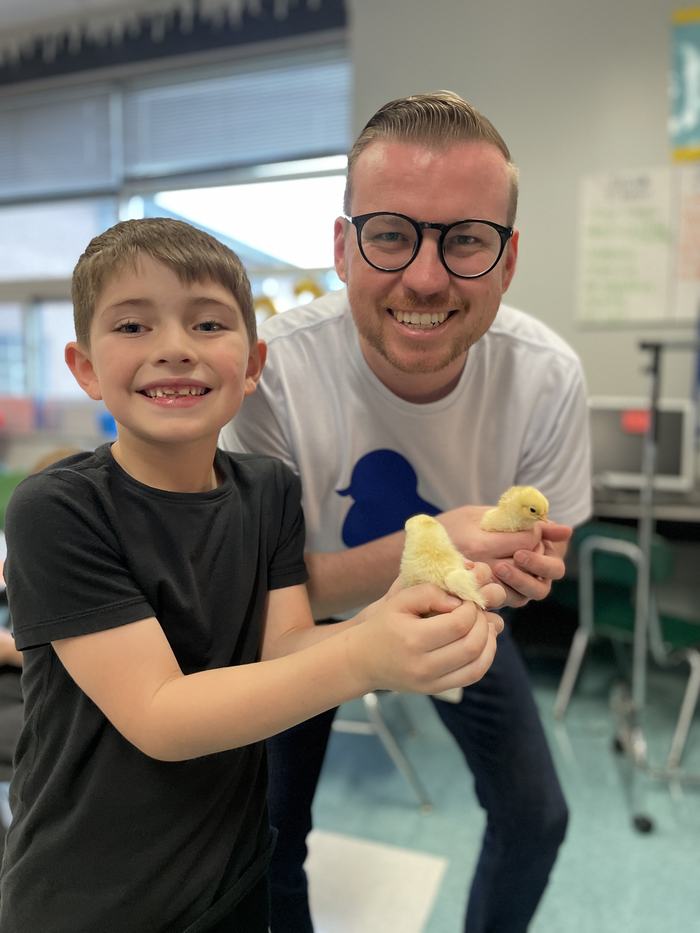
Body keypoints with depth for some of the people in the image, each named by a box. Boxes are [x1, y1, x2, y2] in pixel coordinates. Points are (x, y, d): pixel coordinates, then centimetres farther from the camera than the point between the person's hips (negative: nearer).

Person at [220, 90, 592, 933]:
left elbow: (542, 547, -9)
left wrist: (529, 567, -34)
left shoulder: (549, 376, -25)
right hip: (311, 613, -1)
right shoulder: (270, 370, -33)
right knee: (271, 834, 10)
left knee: (535, 817, 13)